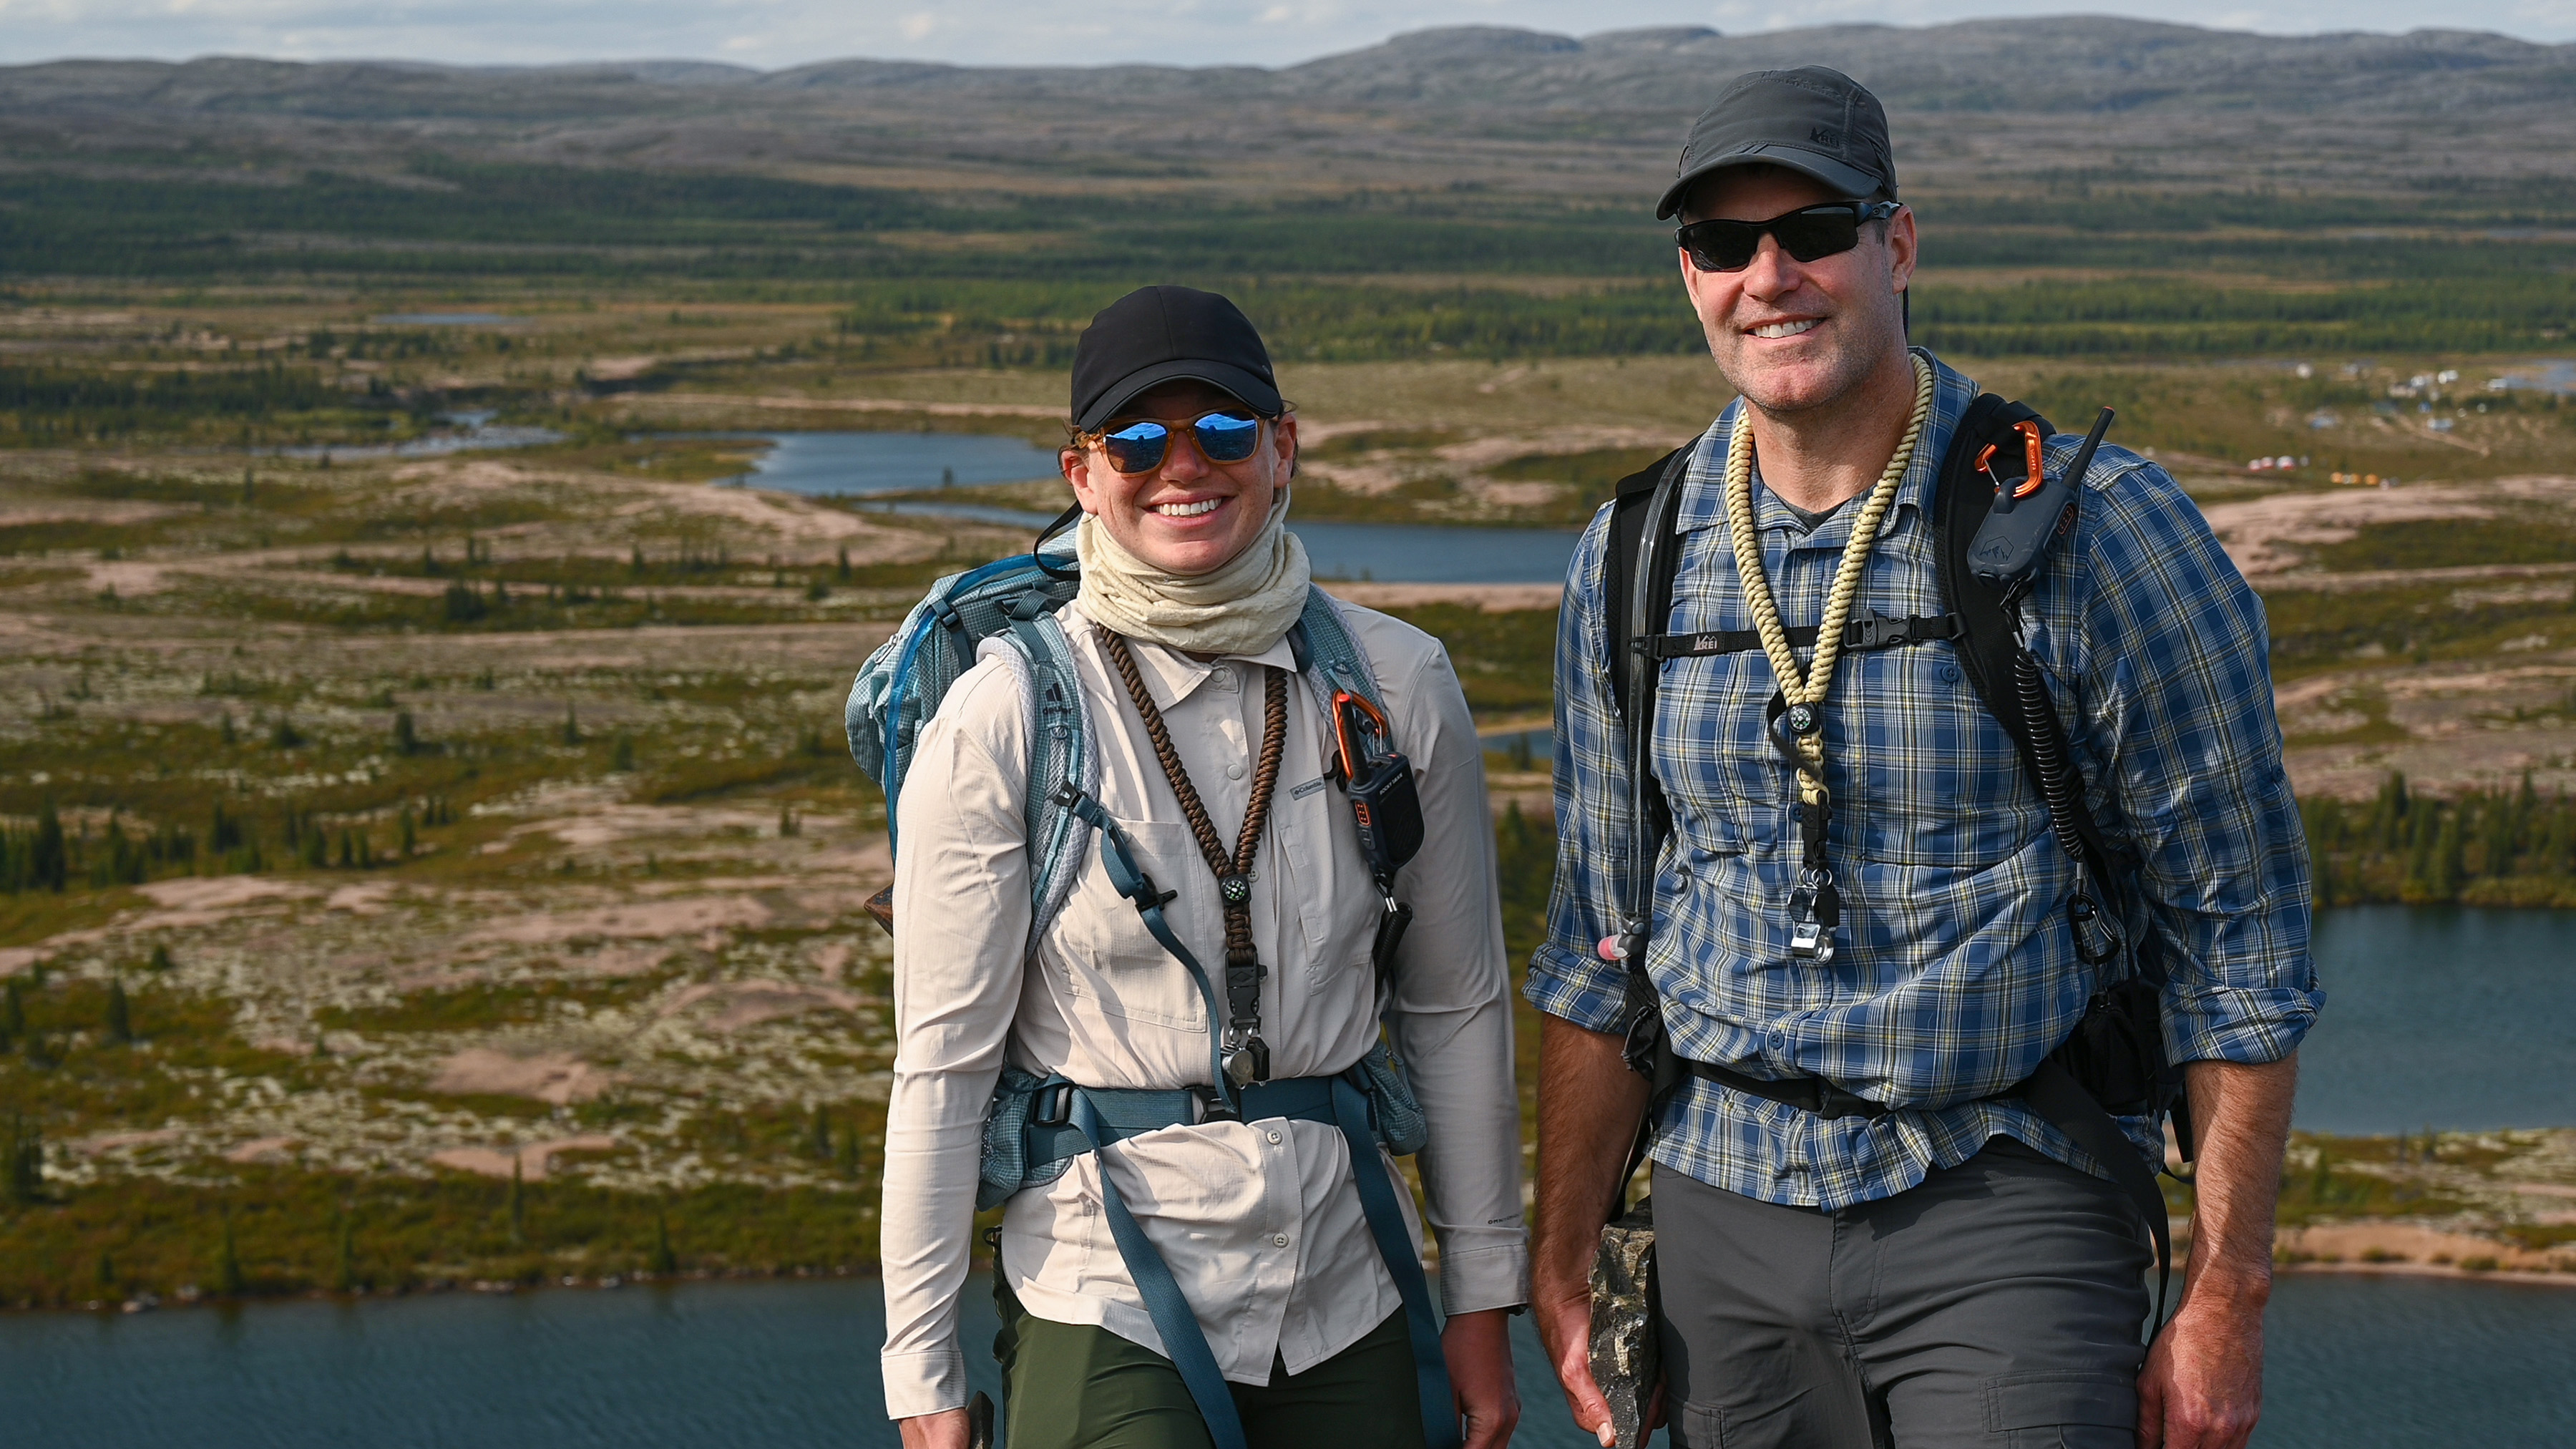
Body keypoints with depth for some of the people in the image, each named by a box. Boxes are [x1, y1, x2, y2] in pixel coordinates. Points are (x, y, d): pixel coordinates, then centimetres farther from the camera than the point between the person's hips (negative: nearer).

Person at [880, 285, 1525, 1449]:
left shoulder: (1399, 687, 0)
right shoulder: (999, 723, -9)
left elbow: (1457, 1008, 8)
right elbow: (943, 1061, -7)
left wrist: (1482, 1297, 10)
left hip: (1348, 1304, 4)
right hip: (1104, 1300, -3)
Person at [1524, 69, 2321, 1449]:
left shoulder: (2103, 531, -8)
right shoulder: (1630, 561, 5)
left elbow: (2237, 934, -5)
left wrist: (2225, 1294, -6)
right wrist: (1559, 1266, 12)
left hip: (2004, 1213, -4)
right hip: (1724, 1217, 4)